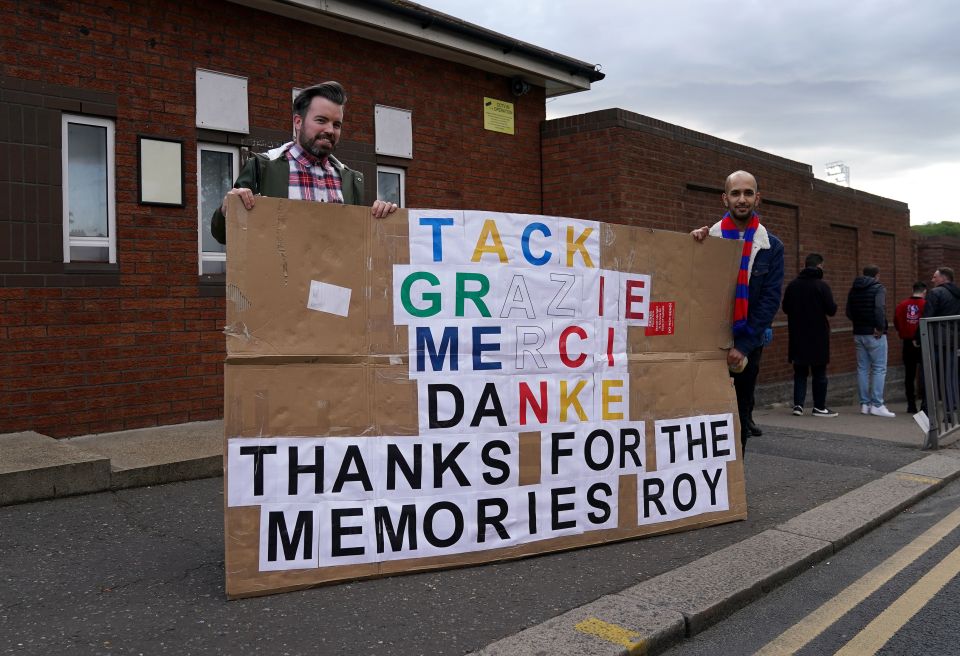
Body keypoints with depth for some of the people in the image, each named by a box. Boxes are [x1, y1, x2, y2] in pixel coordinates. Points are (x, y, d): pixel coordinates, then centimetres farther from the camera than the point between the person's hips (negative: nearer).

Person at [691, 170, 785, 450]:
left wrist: (743, 345, -12)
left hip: (748, 344, 2)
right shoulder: (707, 239, 0)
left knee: (741, 414, 9)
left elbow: (770, 300, -4)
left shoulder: (771, 247, 2)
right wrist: (695, 245, -18)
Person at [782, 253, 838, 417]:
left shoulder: (792, 285, 2)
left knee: (800, 371, 12)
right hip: (818, 336, -4)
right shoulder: (822, 286, -11)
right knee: (819, 373, 5)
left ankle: (798, 404, 6)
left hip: (797, 336, 4)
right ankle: (819, 407, 9)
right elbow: (831, 310, -12)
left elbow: (785, 308, 10)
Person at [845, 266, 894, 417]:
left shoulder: (854, 290, 12)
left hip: (858, 333, 6)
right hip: (874, 334, -6)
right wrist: (880, 327, -15)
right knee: (879, 369, -2)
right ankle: (877, 405, -6)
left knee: (862, 369, 9)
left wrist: (859, 323, 11)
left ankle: (864, 404, 9)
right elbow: (879, 309, -22)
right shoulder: (878, 288, -8)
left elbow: (849, 312, 12)